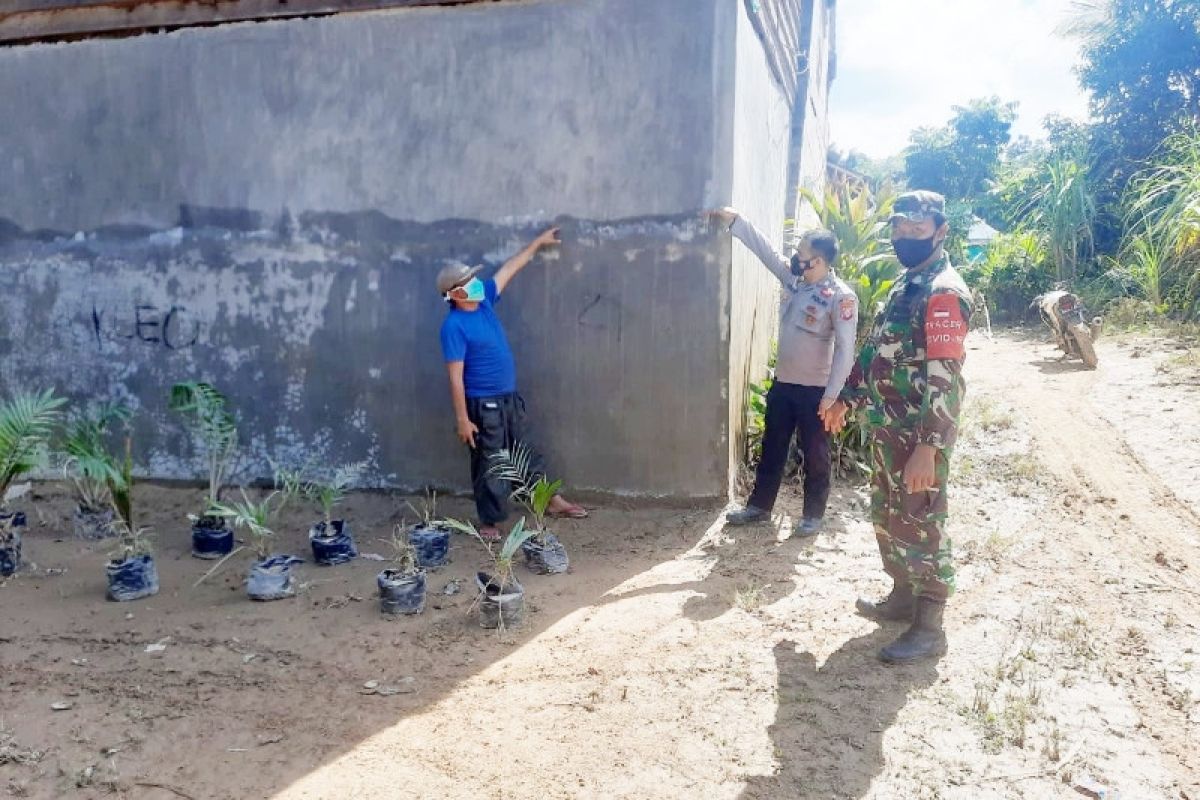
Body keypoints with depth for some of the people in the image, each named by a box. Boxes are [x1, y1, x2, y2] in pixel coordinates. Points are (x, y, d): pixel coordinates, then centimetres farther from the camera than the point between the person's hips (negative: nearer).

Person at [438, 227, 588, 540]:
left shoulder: (484, 301, 3)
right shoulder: (454, 325, -19)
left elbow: (510, 268, 15)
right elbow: (455, 377, -20)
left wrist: (537, 243, 22)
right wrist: (462, 419, -20)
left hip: (510, 398, 8)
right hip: (484, 405, -8)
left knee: (529, 455, 19)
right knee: (489, 466, 5)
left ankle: (553, 502, 32)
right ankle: (489, 522, 20)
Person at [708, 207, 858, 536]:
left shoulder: (841, 297, -17)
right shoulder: (793, 278, 3)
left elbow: (845, 350, -19)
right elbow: (764, 249, 9)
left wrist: (832, 394, -20)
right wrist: (735, 220, 5)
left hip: (814, 389, -7)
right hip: (782, 383, 7)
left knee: (815, 455, 8)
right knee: (772, 449, 16)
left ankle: (813, 514, 23)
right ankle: (759, 506, 28)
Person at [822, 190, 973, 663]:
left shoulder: (945, 292, -17)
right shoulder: (903, 284, 14)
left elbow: (944, 378, -24)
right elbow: (875, 350, 22)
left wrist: (928, 447, -29)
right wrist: (847, 400, 25)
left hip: (919, 434, -9)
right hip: (887, 427, 9)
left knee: (920, 524, -1)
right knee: (887, 517, 19)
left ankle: (929, 628, 10)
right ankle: (903, 597, 35)